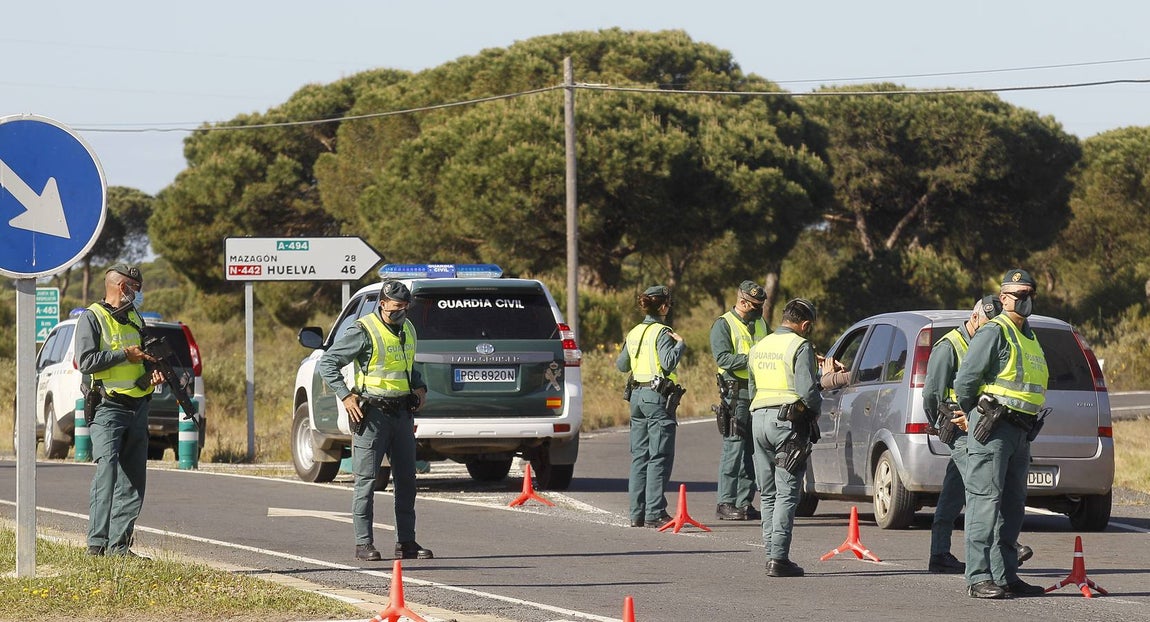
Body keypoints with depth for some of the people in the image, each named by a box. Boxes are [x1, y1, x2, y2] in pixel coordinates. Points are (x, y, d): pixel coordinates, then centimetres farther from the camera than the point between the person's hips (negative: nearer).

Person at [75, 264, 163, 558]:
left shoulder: (135, 318, 18)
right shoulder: (93, 318, -5)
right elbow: (85, 361, -16)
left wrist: (153, 371, 9)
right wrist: (125, 355, -13)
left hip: (138, 407, 8)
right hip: (108, 408, -8)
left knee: (133, 479, 5)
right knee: (107, 469, -18)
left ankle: (119, 545, 10)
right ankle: (97, 543, -21)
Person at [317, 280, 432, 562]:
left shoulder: (408, 330, 13)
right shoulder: (364, 332, -10)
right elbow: (327, 363, -9)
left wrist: (419, 387, 14)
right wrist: (345, 396, -16)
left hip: (402, 413, 7)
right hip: (372, 412, -7)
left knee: (406, 479, 8)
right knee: (366, 480, -4)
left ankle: (406, 541, 14)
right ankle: (363, 543, -3)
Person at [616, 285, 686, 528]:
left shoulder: (634, 333, 11)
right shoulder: (661, 332, -11)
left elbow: (621, 365, 20)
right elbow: (668, 362, -24)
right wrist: (680, 344, -9)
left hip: (637, 395, 8)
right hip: (658, 396, -8)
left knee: (639, 456, 11)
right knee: (659, 457, -5)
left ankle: (637, 513, 11)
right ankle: (654, 514, -8)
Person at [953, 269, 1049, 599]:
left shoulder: (1030, 337, 20)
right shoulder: (994, 332, -8)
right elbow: (965, 380, -11)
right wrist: (973, 416, 2)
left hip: (1020, 432, 9)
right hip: (993, 428, -9)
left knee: (1012, 505, 11)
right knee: (985, 500, -11)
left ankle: (1005, 576, 17)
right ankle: (978, 577, -14)